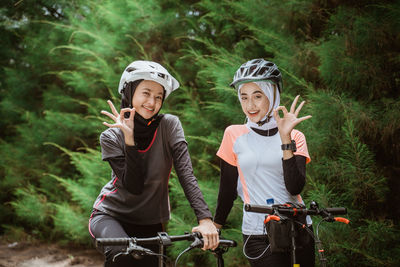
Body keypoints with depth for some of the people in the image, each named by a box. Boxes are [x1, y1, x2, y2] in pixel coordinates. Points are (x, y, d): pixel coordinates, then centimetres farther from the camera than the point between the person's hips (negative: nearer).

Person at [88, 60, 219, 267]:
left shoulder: (170, 125, -9)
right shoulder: (111, 137, -11)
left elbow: (186, 174, -18)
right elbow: (134, 186, -20)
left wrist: (205, 218, -32)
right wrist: (129, 139, -29)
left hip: (150, 223, 3)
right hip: (111, 215, -3)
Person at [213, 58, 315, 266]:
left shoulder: (295, 137, 5)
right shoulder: (234, 135, 4)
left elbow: (295, 187, -11)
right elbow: (228, 188, 9)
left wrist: (285, 138, -16)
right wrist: (214, 229, 8)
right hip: (258, 236, -2)